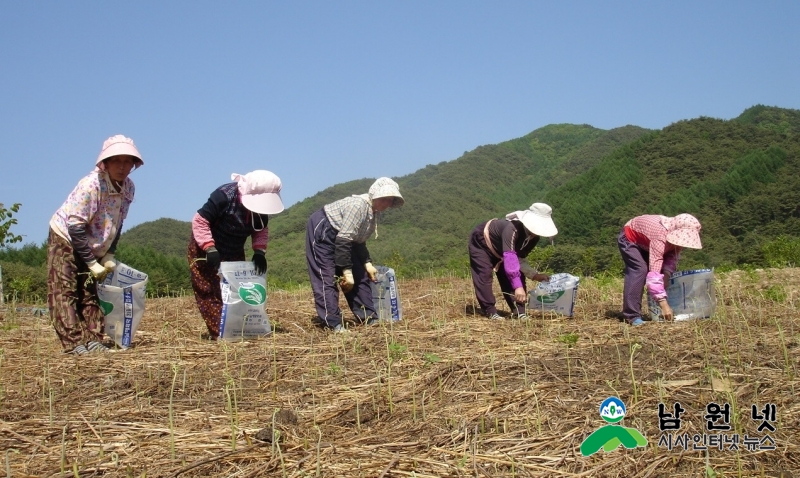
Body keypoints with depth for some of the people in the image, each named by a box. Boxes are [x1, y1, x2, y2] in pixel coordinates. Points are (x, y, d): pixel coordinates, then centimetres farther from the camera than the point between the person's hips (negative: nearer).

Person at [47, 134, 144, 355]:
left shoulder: (128, 187, -9)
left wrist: (109, 255, -4)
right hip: (65, 239, -7)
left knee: (90, 292, 6)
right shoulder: (91, 185, -29)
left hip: (91, 245, 7)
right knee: (65, 292, -10)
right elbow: (74, 226, -27)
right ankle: (72, 343, -12)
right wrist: (91, 262, -23)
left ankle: (92, 340, 8)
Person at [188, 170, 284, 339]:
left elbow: (261, 230, 0)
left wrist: (259, 251, -18)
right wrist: (210, 249, -35)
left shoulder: (260, 204, -14)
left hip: (234, 252, 6)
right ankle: (218, 332, -9)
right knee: (209, 291, -8)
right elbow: (199, 221, -29)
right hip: (205, 251, -6)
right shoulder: (224, 195, -32)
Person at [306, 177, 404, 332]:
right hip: (321, 231, -10)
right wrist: (347, 271, -28)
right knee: (326, 279, -15)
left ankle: (369, 319, 14)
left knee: (359, 275, 8)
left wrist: (367, 263, 0)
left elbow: (358, 241, 12)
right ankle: (333, 324, -14)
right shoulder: (359, 206, -28)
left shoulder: (372, 213, 2)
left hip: (339, 237, 10)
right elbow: (343, 240, -30)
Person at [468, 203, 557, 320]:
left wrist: (535, 275, -24)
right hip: (481, 242, -7)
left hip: (499, 248, 7)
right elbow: (510, 258, -51)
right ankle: (490, 312, -10)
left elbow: (519, 258, -10)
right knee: (484, 275, -17)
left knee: (517, 275, -3)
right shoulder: (512, 228, -45)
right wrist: (518, 287, -56)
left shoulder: (534, 236, -19)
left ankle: (519, 311, -1)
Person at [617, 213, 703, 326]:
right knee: (640, 270, -26)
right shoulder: (660, 237, -44)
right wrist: (664, 304, -52)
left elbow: (672, 257, -9)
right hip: (629, 239, -8)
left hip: (644, 243, 8)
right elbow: (654, 272, -48)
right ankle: (632, 316, -24)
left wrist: (666, 275, -30)